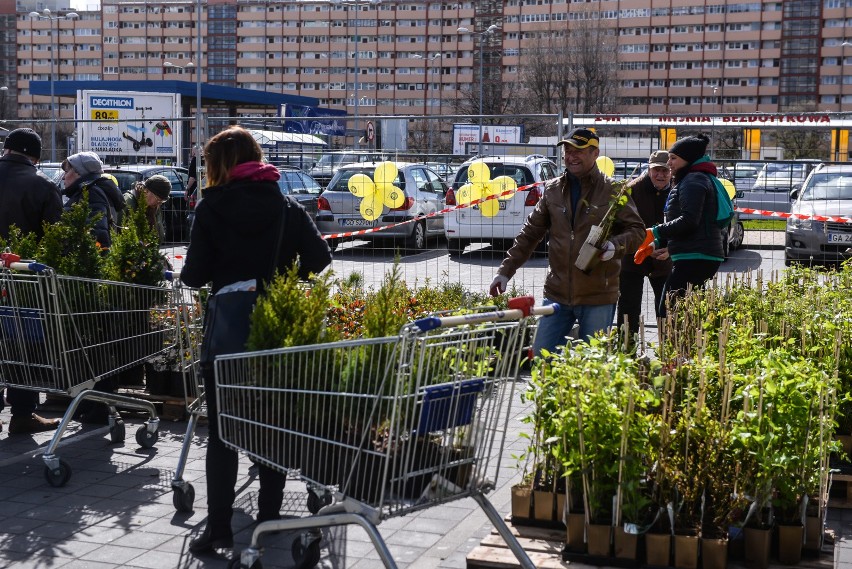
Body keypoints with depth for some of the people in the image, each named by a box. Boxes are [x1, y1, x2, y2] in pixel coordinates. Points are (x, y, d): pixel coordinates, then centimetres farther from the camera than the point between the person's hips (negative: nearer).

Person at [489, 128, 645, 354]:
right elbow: (530, 233, 15)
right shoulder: (553, 190, 10)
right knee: (541, 355, 6)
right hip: (557, 292, 4)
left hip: (598, 296, -4)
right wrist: (506, 270, 11)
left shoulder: (613, 190, -3)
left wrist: (616, 245, -22)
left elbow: (637, 230, -1)